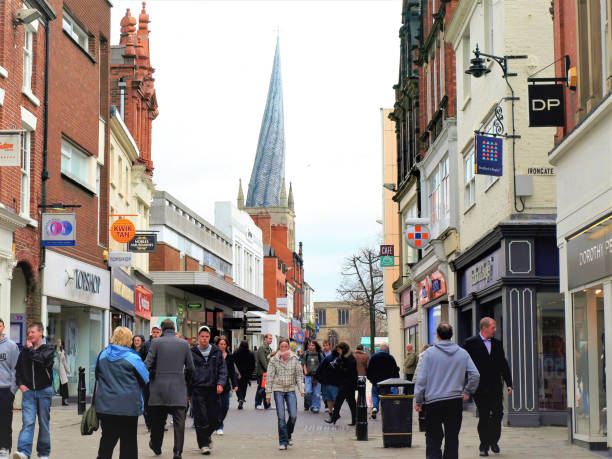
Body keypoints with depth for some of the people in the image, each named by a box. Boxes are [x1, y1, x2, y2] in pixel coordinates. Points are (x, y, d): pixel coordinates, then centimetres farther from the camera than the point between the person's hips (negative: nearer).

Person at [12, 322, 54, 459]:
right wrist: (20, 383, 3)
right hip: (28, 391, 2)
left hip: (44, 390, -2)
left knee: (44, 423, 6)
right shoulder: (24, 351, 10)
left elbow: (42, 359, -21)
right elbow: (18, 369, 18)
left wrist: (30, 349, -7)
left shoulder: (48, 349, -1)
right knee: (28, 422, -11)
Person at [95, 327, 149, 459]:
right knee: (128, 441, 5)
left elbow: (97, 376, 14)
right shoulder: (132, 358, -12)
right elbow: (145, 379, -2)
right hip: (128, 407, -4)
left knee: (107, 439, 12)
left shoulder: (102, 355, 2)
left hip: (105, 406, 4)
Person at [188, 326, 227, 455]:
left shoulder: (217, 352, 9)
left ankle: (206, 436, 30)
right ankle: (203, 444, 1)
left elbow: (223, 369, 8)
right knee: (201, 418, -7)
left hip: (213, 390, 2)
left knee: (214, 419, 3)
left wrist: (220, 383, -8)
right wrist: (188, 392, 5)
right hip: (197, 390, -2)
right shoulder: (192, 353, 4)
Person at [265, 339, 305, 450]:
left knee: (293, 416, -5)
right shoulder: (274, 360, 0)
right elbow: (270, 377, 2)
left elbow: (299, 375, 6)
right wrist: (268, 394, 0)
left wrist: (301, 389, -4)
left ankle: (288, 435, 22)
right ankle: (283, 442, 0)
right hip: (278, 390, -1)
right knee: (281, 417, -6)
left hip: (290, 390, 1)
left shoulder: (294, 359, 3)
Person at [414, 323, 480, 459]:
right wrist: (467, 392, 14)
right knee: (452, 438, 10)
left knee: (433, 438, 5)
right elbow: (475, 375, 1)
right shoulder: (463, 353, 4)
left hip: (433, 402, -2)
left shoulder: (430, 352, -4)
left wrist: (418, 401, 1)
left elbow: (421, 378, -5)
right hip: (455, 401, 2)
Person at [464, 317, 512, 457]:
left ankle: (494, 441, 22)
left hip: (496, 387, 4)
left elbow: (503, 364, 15)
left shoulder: (497, 343, 11)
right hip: (480, 388, -4)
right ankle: (484, 446, 11)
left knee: (498, 414, 1)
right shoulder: (471, 343, -4)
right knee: (484, 417, 0)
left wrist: (509, 383, 10)